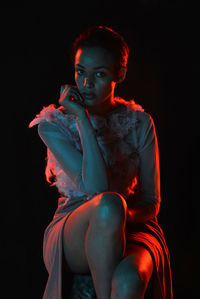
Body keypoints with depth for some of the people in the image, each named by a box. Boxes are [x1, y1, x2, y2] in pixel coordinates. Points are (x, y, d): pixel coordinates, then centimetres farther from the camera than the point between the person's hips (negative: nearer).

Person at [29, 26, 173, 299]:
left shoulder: (139, 123, 7)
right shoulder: (54, 124, -1)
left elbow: (151, 202, 7)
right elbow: (95, 187, -16)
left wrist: (122, 217, -16)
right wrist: (82, 118, -14)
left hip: (131, 228, 1)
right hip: (72, 236, -1)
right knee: (108, 204, -38)